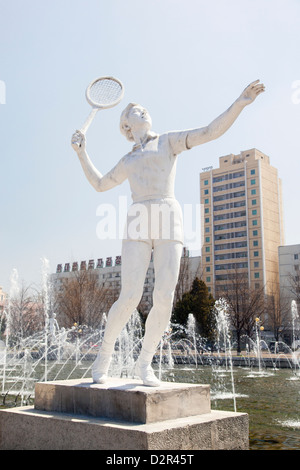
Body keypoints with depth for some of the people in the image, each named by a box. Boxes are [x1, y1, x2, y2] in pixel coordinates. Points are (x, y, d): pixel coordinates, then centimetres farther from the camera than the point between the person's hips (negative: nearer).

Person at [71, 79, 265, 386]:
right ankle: (104, 355, 10)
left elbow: (212, 131, 8)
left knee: (164, 299, -12)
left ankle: (144, 363, 7)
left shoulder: (169, 140, 20)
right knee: (130, 298, -13)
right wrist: (81, 151, 33)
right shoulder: (128, 161, 28)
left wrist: (240, 102, -4)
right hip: (139, 224, 1)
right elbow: (99, 184, 37)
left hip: (169, 224, -1)